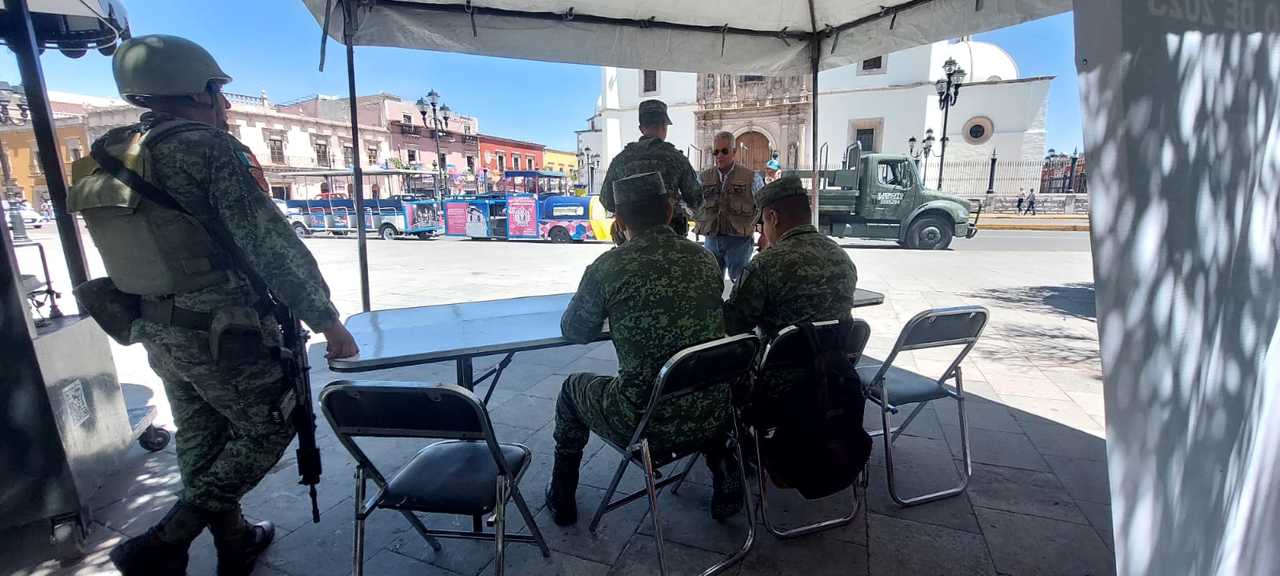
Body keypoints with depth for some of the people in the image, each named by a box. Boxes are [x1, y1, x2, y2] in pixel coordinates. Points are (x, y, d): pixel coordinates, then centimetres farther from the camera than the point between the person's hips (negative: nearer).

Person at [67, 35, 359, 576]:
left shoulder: (111, 158, 8)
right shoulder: (208, 147, -17)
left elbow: (138, 250, 13)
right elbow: (268, 243, -23)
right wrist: (327, 319, -19)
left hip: (159, 333, 9)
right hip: (223, 332, -8)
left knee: (200, 441, 19)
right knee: (270, 428, 10)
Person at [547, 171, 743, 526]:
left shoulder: (608, 267, -13)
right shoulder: (705, 258, -1)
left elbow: (575, 333, 3)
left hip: (644, 424, -3)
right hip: (712, 417, 4)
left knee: (573, 387, 25)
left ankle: (562, 499, 38)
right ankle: (725, 482, 33)